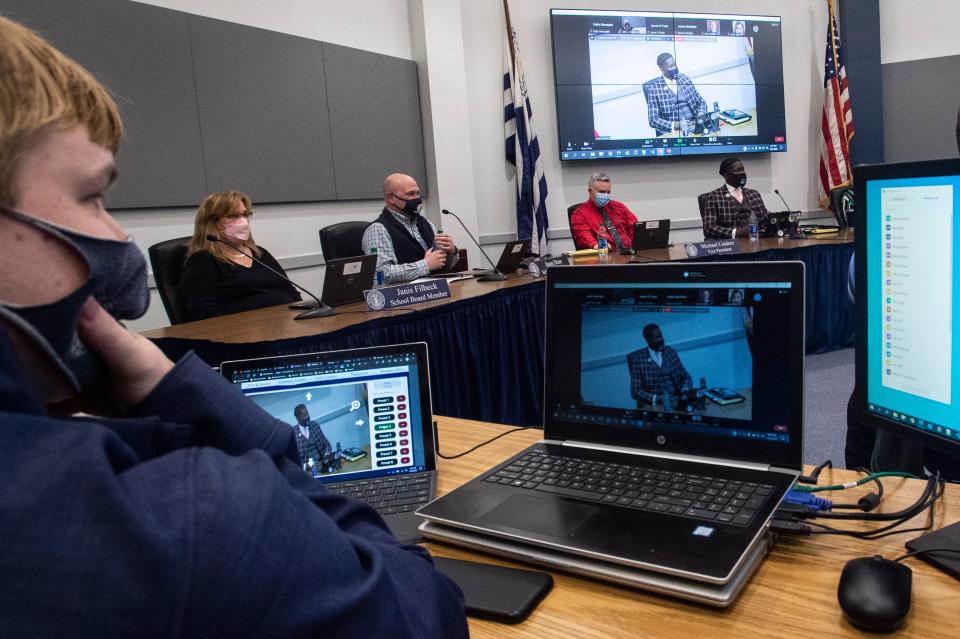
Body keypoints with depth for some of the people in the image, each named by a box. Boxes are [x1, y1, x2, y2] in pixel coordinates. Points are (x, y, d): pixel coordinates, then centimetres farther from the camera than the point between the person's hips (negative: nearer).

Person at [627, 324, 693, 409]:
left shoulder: (670, 352, 11)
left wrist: (685, 390, -5)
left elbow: (686, 377, 16)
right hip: (652, 406, -4)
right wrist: (655, 398, -21)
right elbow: (635, 391, -5)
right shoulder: (638, 358, -2)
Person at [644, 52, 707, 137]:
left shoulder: (685, 79, 11)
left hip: (694, 127, 4)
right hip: (672, 133, -4)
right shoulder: (655, 89, -3)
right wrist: (674, 125, -19)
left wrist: (701, 114, -3)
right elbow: (653, 120, -6)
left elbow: (701, 102, 18)